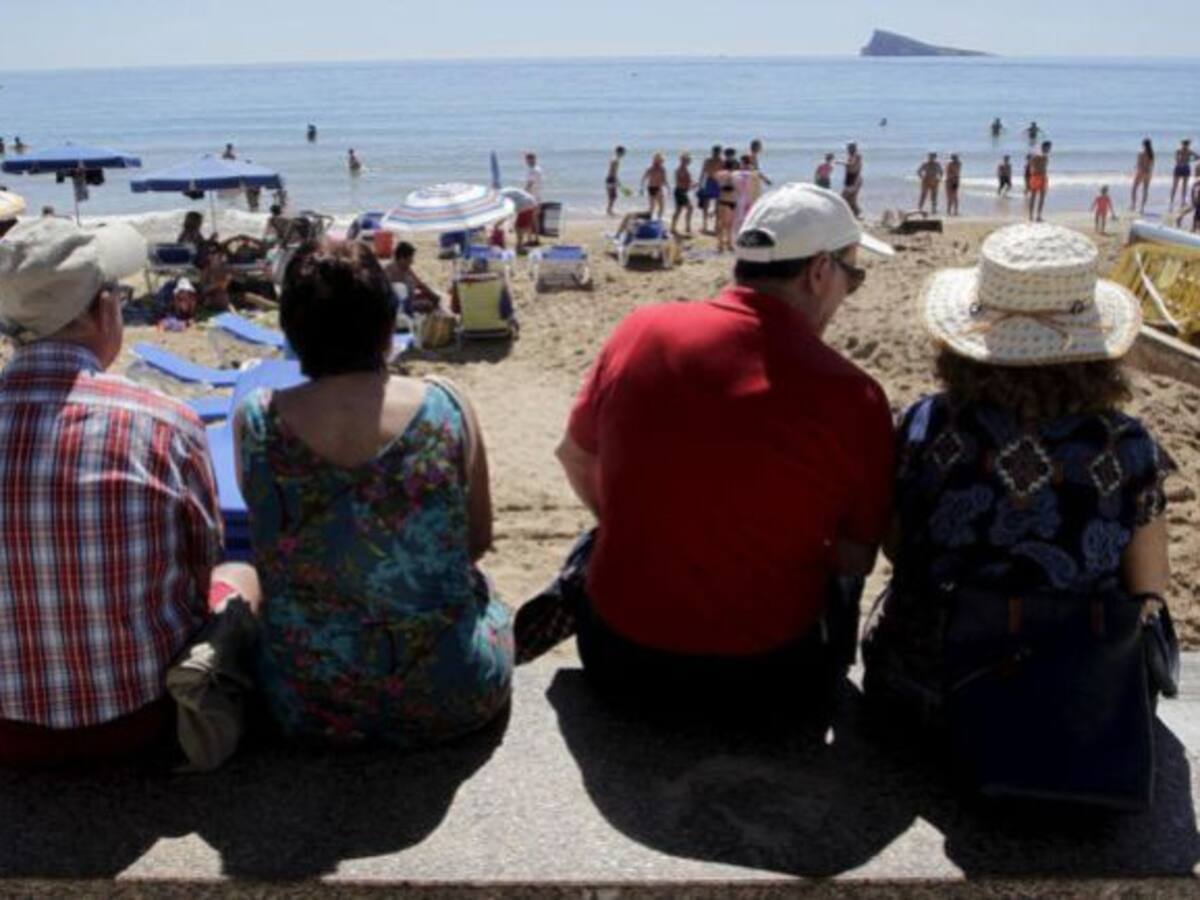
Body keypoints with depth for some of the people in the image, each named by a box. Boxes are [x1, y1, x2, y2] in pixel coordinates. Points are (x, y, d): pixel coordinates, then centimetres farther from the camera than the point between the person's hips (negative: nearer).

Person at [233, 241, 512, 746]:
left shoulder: (254, 420, -12)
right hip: (452, 702, 0)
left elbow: (273, 544, 4)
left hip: (306, 710, 1)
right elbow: (479, 540, 1)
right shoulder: (446, 407, -13)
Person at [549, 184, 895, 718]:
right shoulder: (851, 396, -17)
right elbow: (855, 562, -6)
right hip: (765, 676, -2)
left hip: (618, 656, 3)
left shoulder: (640, 331, -9)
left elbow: (575, 458, 7)